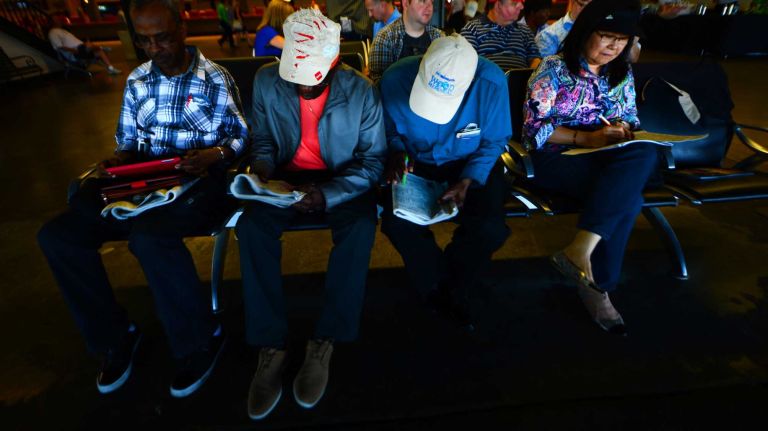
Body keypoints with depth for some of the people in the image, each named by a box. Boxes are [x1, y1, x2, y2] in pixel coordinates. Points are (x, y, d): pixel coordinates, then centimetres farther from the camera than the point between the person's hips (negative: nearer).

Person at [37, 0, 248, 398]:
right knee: (57, 235, -12)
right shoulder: (137, 80, 16)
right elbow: (128, 140, 20)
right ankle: (116, 336, 4)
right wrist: (116, 161, -2)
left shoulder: (215, 79, 2)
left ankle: (200, 340, -14)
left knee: (148, 235, -36)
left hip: (198, 183, -5)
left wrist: (217, 153, -21)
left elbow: (240, 137, -1)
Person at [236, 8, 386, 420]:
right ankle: (270, 346, -16)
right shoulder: (266, 81, -6)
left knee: (360, 227, -33)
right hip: (285, 176, 2)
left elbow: (373, 161, -11)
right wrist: (262, 167, -16)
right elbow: (262, 138, 7)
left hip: (341, 180, -1)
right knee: (251, 226, -27)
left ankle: (325, 342, -19)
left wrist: (328, 194, -26)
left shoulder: (361, 92, -12)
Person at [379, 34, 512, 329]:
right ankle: (438, 288, 4)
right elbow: (389, 131, -1)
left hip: (472, 164, 0)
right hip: (416, 162, 1)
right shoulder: (395, 78, -20)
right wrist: (396, 151, -22)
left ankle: (454, 288, 8)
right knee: (397, 223, -27)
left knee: (489, 228, -26)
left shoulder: (492, 83, -22)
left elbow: (494, 142, -7)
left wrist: (468, 181, -21)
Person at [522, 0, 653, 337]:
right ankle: (597, 287, -18)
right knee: (627, 198, -29)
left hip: (606, 156, 6)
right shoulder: (554, 69, -4)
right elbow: (534, 128, -11)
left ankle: (580, 249, -29)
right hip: (556, 156, -6)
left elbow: (630, 119, 19)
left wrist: (622, 129, -6)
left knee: (644, 154, -29)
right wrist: (586, 138, -19)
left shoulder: (623, 74, 15)